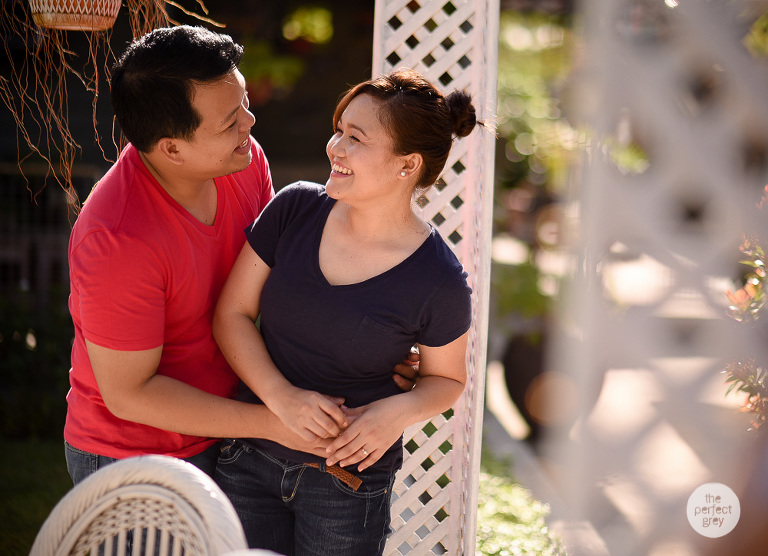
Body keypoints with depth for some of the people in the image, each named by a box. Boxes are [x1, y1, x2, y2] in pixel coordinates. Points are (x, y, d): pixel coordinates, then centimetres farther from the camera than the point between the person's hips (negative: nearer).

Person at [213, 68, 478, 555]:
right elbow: (232, 313, -3)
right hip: (248, 459, 3)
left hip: (348, 479, -3)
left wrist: (398, 411, -20)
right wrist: (280, 396, -18)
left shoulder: (441, 283, -16)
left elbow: (447, 377, 1)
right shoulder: (294, 209, -8)